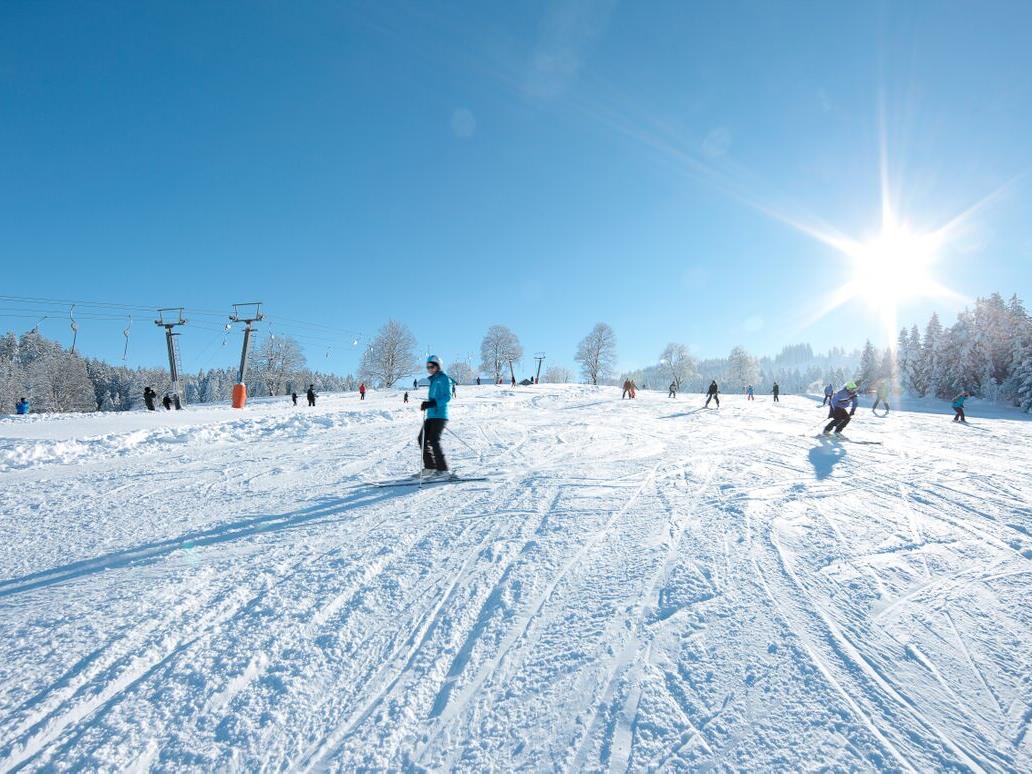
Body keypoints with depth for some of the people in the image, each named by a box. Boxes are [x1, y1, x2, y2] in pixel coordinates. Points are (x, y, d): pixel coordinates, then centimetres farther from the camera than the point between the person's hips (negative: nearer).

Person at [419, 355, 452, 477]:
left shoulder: (443, 378, -7)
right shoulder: (432, 379, 19)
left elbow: (447, 396, -16)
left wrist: (432, 403, -25)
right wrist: (426, 405, 16)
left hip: (439, 415, -9)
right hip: (430, 415, 9)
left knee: (434, 440, -14)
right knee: (422, 439, 7)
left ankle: (442, 469, -8)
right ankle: (430, 466, 16)